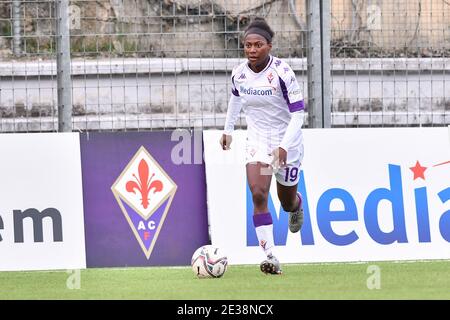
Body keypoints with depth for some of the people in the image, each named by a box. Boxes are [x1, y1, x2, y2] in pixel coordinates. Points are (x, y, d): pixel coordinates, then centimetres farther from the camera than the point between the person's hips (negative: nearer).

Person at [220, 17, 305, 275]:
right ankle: (271, 258, -21)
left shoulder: (282, 72, -22)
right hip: (258, 142, 3)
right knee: (258, 194, -19)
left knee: (286, 202, 14)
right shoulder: (239, 74, -7)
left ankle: (297, 204, 55)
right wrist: (228, 129, 19)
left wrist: (284, 146, -31)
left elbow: (298, 112, -22)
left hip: (287, 141, -3)